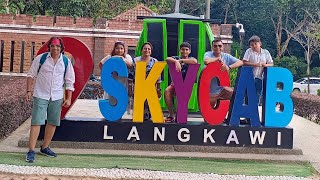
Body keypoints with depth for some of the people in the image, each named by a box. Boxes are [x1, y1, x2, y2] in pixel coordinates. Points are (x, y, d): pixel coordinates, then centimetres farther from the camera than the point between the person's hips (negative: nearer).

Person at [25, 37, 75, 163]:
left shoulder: (66, 62, 1)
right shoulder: (41, 58, -5)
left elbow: (69, 81, 6)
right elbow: (31, 75, 3)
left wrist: (68, 98, 1)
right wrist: (29, 91, -4)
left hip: (57, 97, 3)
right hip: (40, 96, -3)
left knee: (52, 123, 10)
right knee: (36, 122, -8)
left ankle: (45, 148, 25)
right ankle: (31, 151, -6)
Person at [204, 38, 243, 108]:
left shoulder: (226, 56, 2)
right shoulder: (208, 54, -6)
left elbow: (240, 62, -10)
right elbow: (206, 61, -31)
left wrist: (229, 67, -26)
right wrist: (218, 58, -15)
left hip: (222, 88, 2)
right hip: (211, 91, -2)